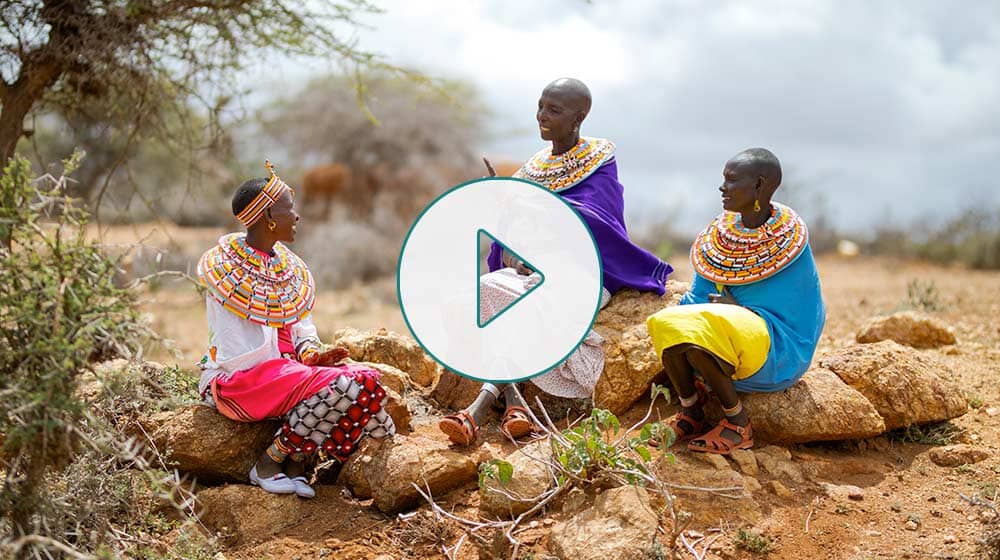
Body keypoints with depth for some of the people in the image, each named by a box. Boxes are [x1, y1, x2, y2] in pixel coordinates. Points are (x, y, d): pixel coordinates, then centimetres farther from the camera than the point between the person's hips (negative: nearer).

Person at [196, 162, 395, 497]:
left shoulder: (287, 264, 10)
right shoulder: (225, 268, -13)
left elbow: (301, 326, 16)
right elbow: (239, 353, -16)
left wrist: (312, 353, -6)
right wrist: (306, 359, -17)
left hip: (286, 366, 8)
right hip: (239, 379, -8)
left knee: (364, 380, -15)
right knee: (332, 387, -29)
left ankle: (296, 461, -9)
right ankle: (268, 464, -13)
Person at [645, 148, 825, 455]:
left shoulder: (789, 238, -11)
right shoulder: (722, 229, 7)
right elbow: (701, 292, 9)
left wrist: (735, 307, -13)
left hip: (779, 348, -6)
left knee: (698, 327, -32)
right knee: (664, 322, -21)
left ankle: (738, 424, -15)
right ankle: (691, 413, -7)